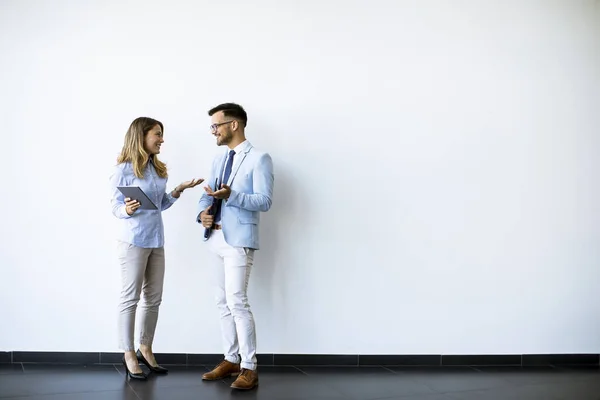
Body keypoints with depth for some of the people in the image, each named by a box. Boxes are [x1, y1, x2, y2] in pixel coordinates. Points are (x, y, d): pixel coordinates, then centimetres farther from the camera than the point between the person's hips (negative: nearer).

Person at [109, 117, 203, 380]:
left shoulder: (158, 168, 10)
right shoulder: (124, 169, -10)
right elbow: (116, 207, -8)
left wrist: (177, 191, 2)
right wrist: (127, 209, -29)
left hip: (157, 240, 7)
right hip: (133, 241, -7)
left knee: (154, 298, 11)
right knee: (130, 298, 1)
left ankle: (145, 349, 24)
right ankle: (129, 355, 11)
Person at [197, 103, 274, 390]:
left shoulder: (259, 159, -7)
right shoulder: (219, 160, 17)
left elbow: (264, 201, -15)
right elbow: (208, 194, 17)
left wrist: (231, 196, -28)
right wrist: (203, 212, -6)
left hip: (239, 240, -8)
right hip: (216, 238, 8)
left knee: (237, 301, -13)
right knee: (223, 302, 11)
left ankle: (249, 368, -6)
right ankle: (231, 360, 21)